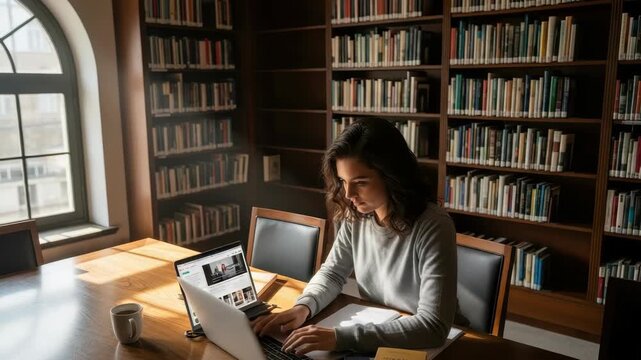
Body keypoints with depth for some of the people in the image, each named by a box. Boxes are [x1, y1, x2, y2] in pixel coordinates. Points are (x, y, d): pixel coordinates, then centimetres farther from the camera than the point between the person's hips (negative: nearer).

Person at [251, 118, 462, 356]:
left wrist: (341, 337, -34)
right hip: (370, 337, 4)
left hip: (420, 347, -4)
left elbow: (434, 326, -28)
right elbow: (333, 272, 5)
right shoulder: (356, 217, -7)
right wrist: (304, 306, -15)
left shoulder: (432, 228, -23)